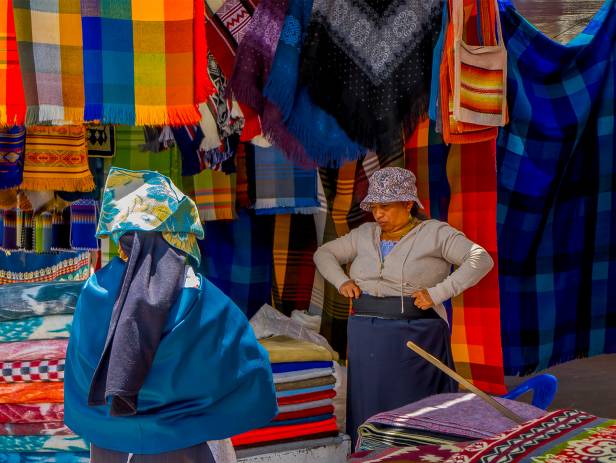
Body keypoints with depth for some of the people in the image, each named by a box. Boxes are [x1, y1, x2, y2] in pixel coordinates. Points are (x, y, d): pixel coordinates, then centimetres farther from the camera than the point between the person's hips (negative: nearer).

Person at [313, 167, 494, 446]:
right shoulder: (366, 235, 8)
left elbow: (481, 261, -15)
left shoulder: (435, 234, -6)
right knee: (371, 415, 6)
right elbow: (323, 254, 15)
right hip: (369, 340, 5)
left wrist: (438, 293, -23)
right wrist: (342, 282, -4)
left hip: (415, 339, -4)